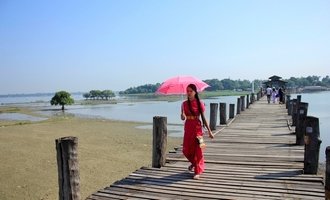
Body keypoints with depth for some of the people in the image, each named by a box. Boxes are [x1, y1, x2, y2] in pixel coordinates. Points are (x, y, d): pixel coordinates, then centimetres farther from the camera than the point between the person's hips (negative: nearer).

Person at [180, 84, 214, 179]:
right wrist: (182, 116, -23)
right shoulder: (184, 104, 4)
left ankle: (198, 171, 12)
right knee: (186, 150, 8)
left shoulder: (199, 103, -5)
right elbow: (183, 118, 2)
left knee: (197, 150, -1)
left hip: (197, 128, -3)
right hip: (188, 128, 3)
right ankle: (193, 163, 40)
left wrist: (209, 131, -1)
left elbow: (203, 118, -1)